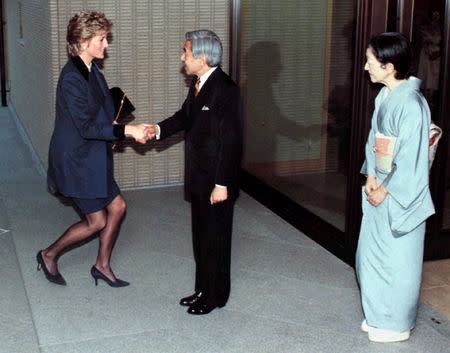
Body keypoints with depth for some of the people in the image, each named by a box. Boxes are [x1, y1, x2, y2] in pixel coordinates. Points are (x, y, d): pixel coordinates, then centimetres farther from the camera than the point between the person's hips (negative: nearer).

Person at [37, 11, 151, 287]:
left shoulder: (92, 71, 6)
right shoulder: (72, 78, -23)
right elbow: (86, 127, -26)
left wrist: (132, 129, 2)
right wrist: (127, 130, -24)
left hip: (93, 158, 9)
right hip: (77, 161, -9)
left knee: (117, 207, 11)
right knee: (97, 222, 1)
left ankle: (102, 266, 27)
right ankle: (49, 256, 22)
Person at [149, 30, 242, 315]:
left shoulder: (226, 90, -21)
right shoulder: (199, 83, 6)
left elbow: (232, 141, -22)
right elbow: (186, 116, 21)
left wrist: (222, 184, -22)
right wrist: (159, 129, 3)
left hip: (217, 182, -9)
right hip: (198, 178, 9)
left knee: (215, 238, 6)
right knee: (201, 236, 19)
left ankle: (216, 296, 22)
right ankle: (203, 289, 34)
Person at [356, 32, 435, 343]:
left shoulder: (411, 105, -23)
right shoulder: (384, 96, 5)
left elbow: (411, 159, -21)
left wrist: (385, 191, -13)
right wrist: (371, 178, 2)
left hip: (401, 195, -9)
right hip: (380, 190, 9)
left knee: (397, 260, 6)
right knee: (372, 253, 18)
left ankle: (397, 325, 24)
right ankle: (379, 314, 36)